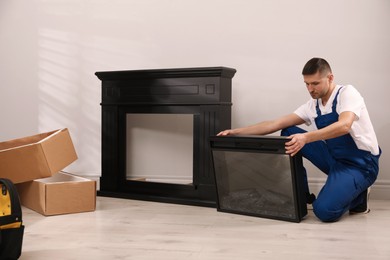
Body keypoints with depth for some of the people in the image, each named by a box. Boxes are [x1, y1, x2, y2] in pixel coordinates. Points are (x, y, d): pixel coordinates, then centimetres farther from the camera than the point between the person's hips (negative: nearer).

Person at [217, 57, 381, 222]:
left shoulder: (347, 93, -14)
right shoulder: (312, 106, 4)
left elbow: (344, 126, -34)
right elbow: (276, 124, 3)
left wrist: (306, 138, -48)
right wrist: (235, 132, -3)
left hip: (360, 164, -7)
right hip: (334, 158, 7)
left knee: (324, 210, -28)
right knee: (289, 134, -4)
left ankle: (357, 196, 5)